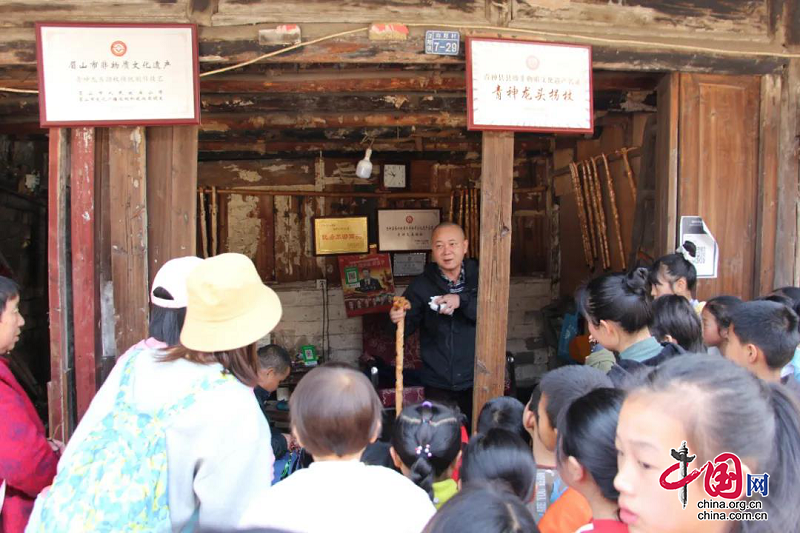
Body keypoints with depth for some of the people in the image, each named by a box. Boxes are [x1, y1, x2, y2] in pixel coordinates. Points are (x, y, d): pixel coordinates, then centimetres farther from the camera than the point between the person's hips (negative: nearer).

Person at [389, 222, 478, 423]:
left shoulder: (479, 278, -3)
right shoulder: (422, 284, -3)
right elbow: (409, 326, -2)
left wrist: (462, 300, -28)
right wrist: (399, 318, -24)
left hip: (475, 379, 0)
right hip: (437, 383, 0)